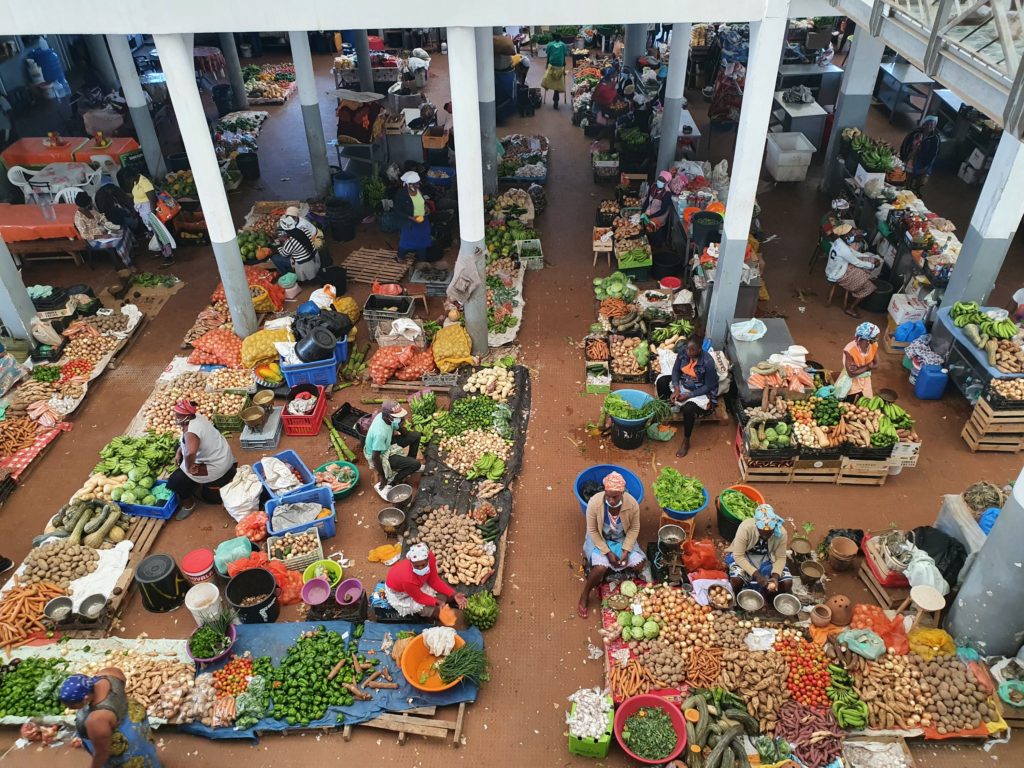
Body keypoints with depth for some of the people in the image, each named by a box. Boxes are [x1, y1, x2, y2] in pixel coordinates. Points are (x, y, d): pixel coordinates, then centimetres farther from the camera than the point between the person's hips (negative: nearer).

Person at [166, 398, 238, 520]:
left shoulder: (190, 431, -31)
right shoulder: (197, 416, -3)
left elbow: (190, 452, -50)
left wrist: (188, 467, -30)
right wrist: (179, 452, 4)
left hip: (216, 468, -10)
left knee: (174, 482, -5)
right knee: (180, 450, 24)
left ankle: (188, 504, 19)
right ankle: (195, 484, 31)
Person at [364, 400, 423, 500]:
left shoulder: (385, 415, -15)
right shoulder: (380, 432, -39)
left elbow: (405, 433, -1)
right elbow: (375, 457, -31)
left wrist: (400, 423, -23)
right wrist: (382, 477, -21)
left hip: (385, 445, 8)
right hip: (381, 455, -8)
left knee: (416, 435, 7)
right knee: (416, 464, -14)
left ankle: (408, 465, 25)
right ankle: (386, 484, -2)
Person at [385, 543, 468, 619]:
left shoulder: (429, 556, -32)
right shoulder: (408, 579, -46)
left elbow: (434, 580, -16)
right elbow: (419, 597, -24)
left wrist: (453, 595, -21)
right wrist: (438, 602, -30)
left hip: (420, 583, 5)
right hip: (400, 592, -5)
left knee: (450, 596, 0)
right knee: (437, 612, -11)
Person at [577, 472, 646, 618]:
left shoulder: (632, 504, -25)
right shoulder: (594, 502, -30)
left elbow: (634, 528, -8)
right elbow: (592, 530, -18)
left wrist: (626, 550, -18)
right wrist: (607, 552, -21)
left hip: (622, 539, 3)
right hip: (600, 539, -3)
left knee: (639, 565, -15)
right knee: (600, 568, -26)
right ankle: (584, 596, 0)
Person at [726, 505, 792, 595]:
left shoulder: (781, 532, -23)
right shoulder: (745, 528, -32)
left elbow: (780, 558, -13)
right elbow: (738, 556, -27)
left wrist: (775, 576, -31)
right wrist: (756, 575, -36)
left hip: (767, 559, 3)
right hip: (743, 556, -3)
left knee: (787, 583, -19)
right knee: (737, 580, -32)